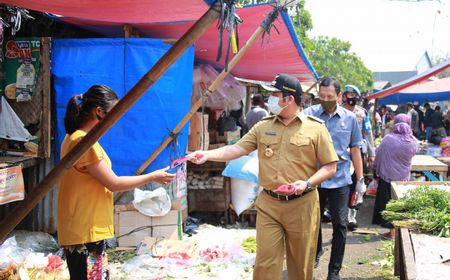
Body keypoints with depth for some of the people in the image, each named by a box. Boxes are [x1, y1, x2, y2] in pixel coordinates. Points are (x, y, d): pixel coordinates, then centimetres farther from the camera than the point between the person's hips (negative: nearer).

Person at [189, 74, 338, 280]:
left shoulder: (316, 128, -3)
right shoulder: (263, 126, 7)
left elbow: (330, 167, -2)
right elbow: (237, 149, 3)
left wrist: (308, 183, -16)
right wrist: (208, 154, -11)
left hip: (302, 205, -2)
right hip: (268, 205, 3)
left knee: (301, 263, 11)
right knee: (266, 262, 3)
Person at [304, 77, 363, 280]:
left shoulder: (349, 118, 1)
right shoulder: (309, 114, -5)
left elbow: (355, 150, 8)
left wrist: (360, 179, 9)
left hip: (339, 180, 0)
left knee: (340, 225, 1)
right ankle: (315, 252, 43)